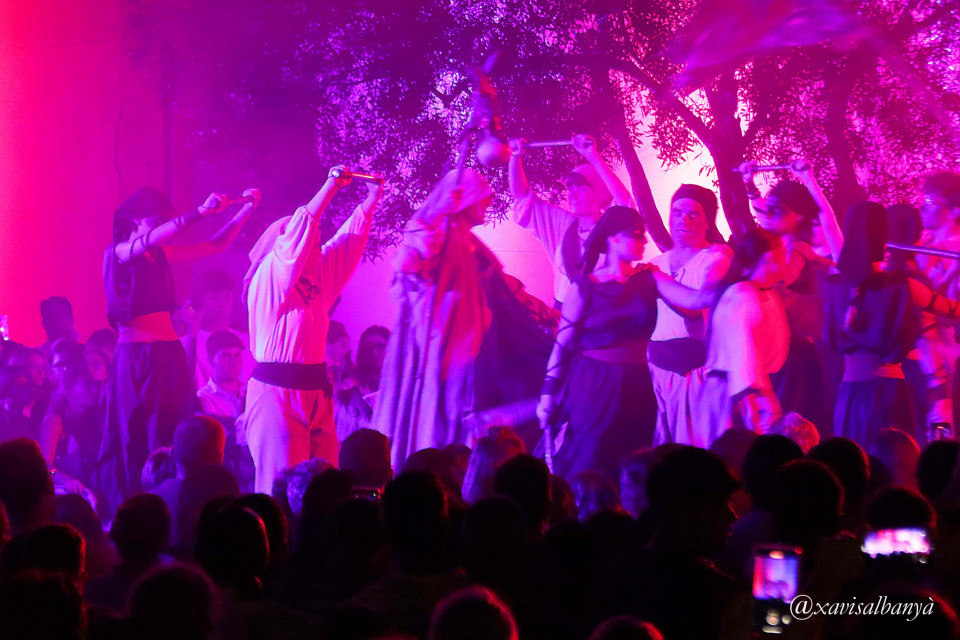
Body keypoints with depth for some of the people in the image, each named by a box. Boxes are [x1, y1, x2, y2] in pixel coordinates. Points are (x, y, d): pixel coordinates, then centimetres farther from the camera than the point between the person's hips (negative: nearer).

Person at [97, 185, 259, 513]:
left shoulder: (161, 254, 12)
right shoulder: (118, 253, -5)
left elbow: (216, 245, 14)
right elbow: (152, 239, -25)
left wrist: (246, 210, 4)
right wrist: (200, 212, -29)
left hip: (169, 353, 6)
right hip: (135, 355, -6)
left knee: (174, 437, 0)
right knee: (136, 440, -5)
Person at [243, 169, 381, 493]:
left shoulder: (318, 277, 15)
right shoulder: (269, 279, -7)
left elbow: (347, 242, 23)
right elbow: (298, 230, -16)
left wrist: (371, 199, 20)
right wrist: (331, 186, -14)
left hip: (314, 390, 8)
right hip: (277, 390, -8)